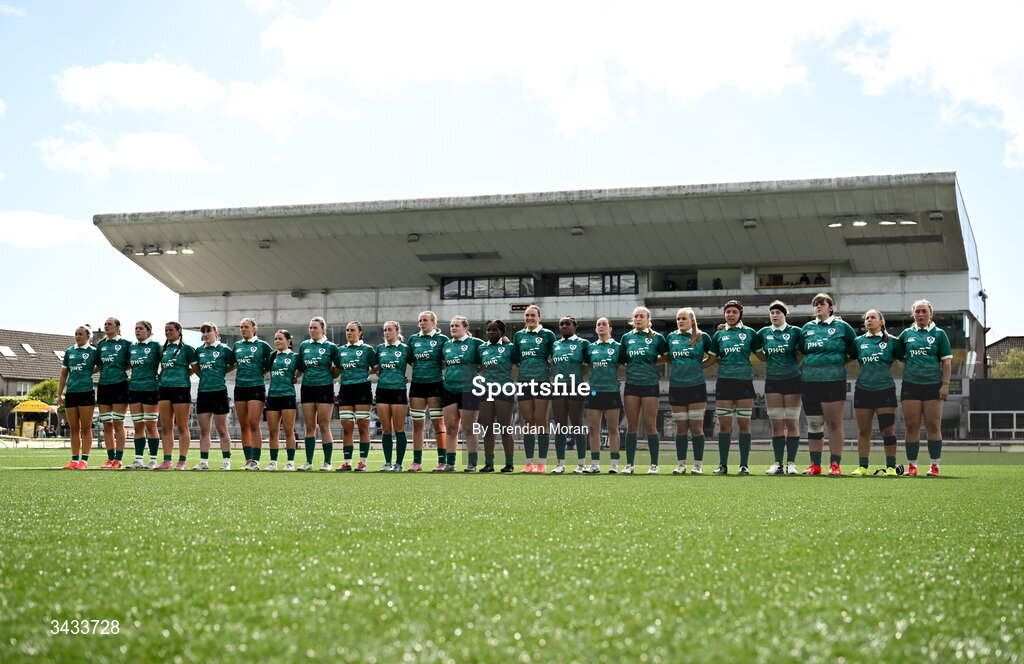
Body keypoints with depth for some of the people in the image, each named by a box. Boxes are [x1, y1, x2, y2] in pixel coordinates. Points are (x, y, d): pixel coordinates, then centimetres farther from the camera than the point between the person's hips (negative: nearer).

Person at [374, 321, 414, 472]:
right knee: (386, 430, 4)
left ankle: (398, 463, 2)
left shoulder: (405, 348, 1)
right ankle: (387, 463, 9)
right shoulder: (380, 349, 12)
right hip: (382, 390, 4)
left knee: (399, 429, -3)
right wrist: (381, 376, 8)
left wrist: (409, 379, -2)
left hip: (399, 390, -4)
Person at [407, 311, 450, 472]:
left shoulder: (441, 339, 1)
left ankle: (442, 461, 1)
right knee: (417, 424, 4)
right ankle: (417, 462, 9)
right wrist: (419, 369, 6)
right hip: (417, 384, 4)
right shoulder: (413, 339, 12)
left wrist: (435, 368, -9)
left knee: (438, 424, -4)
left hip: (435, 384, -4)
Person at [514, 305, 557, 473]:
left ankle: (542, 463, -2)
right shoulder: (519, 335, 14)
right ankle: (529, 462, 9)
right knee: (528, 422, 5)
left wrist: (550, 369, -3)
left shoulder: (547, 334, 3)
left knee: (541, 421, -4)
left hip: (542, 381, -4)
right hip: (524, 381, 4)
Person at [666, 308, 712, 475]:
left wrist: (700, 364, 5)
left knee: (696, 427, -2)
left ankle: (698, 465, 3)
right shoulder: (671, 337, 11)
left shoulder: (702, 337, 2)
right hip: (676, 387, 3)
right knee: (681, 428, 5)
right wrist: (676, 367, 11)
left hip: (696, 386, -3)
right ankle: (680, 464, 8)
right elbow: (667, 358, 23)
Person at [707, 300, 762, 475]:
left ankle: (744, 465, 5)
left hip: (744, 382, -1)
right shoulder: (719, 334, 11)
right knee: (724, 425, 0)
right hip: (724, 382, 1)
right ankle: (723, 465, 6)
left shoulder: (749, 333, 7)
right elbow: (711, 360, 14)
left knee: (744, 424, 0)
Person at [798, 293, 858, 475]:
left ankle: (835, 464, -2)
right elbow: (800, 350, 25)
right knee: (813, 424, 7)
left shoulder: (841, 326, 3)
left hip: (834, 381, -4)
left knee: (834, 423, -5)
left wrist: (840, 361, 7)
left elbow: (855, 352, 11)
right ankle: (815, 465, 12)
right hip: (810, 381, 4)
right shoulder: (807, 328, 14)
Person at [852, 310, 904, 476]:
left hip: (885, 389, -2)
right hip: (863, 390, 2)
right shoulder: (859, 341, 10)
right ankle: (862, 467, 11)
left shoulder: (892, 341, 4)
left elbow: (904, 358, 9)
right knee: (863, 431, 5)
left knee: (888, 430, -4)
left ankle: (891, 467, 4)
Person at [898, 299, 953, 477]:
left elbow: (947, 362, 2)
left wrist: (945, 385, -6)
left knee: (933, 427, -2)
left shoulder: (939, 334, 5)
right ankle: (911, 466, 6)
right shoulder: (907, 334, 11)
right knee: (912, 427, 1)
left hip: (933, 385, -2)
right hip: (911, 385, 2)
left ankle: (934, 465, 3)